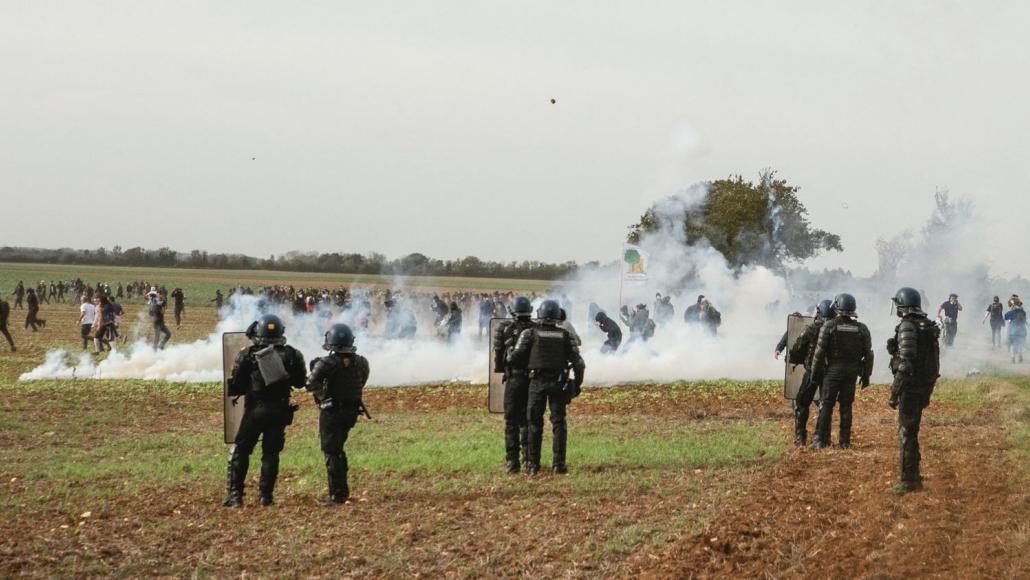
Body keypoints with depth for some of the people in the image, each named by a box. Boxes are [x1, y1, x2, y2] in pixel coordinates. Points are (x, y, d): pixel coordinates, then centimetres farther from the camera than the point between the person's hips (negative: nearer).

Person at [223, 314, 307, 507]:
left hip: (255, 410, -2)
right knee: (271, 453, 11)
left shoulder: (248, 354, -5)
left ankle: (234, 495, 2)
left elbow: (234, 388, -4)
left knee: (240, 451, 7)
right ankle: (266, 495, 7)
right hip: (280, 410, 2)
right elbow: (300, 382, 9)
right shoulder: (291, 354, -1)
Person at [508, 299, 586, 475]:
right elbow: (578, 362, 1)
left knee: (535, 424, 6)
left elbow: (514, 358, -4)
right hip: (558, 383, 1)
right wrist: (577, 384, 11)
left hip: (537, 382, -1)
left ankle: (533, 464, 4)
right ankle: (558, 464, -2)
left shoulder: (530, 333, -2)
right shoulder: (565, 335, 3)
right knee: (558, 423, 5)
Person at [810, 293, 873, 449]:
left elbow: (819, 351, -8)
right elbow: (868, 354, 5)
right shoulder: (861, 328, 2)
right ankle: (845, 441, 8)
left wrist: (815, 372, 1)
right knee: (846, 407, 8)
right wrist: (866, 375, 13)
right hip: (851, 372, 3)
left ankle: (820, 440, -3)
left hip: (832, 370, -3)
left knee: (826, 405, 1)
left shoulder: (829, 325, -8)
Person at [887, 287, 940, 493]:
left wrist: (894, 393, -18)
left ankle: (907, 481, -3)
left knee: (906, 433, -4)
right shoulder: (929, 327, 12)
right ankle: (914, 478, 23)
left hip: (910, 386, -9)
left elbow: (905, 363, -21)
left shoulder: (907, 327, -16)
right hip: (925, 386, 9)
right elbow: (934, 361, 16)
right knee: (912, 432, 18)